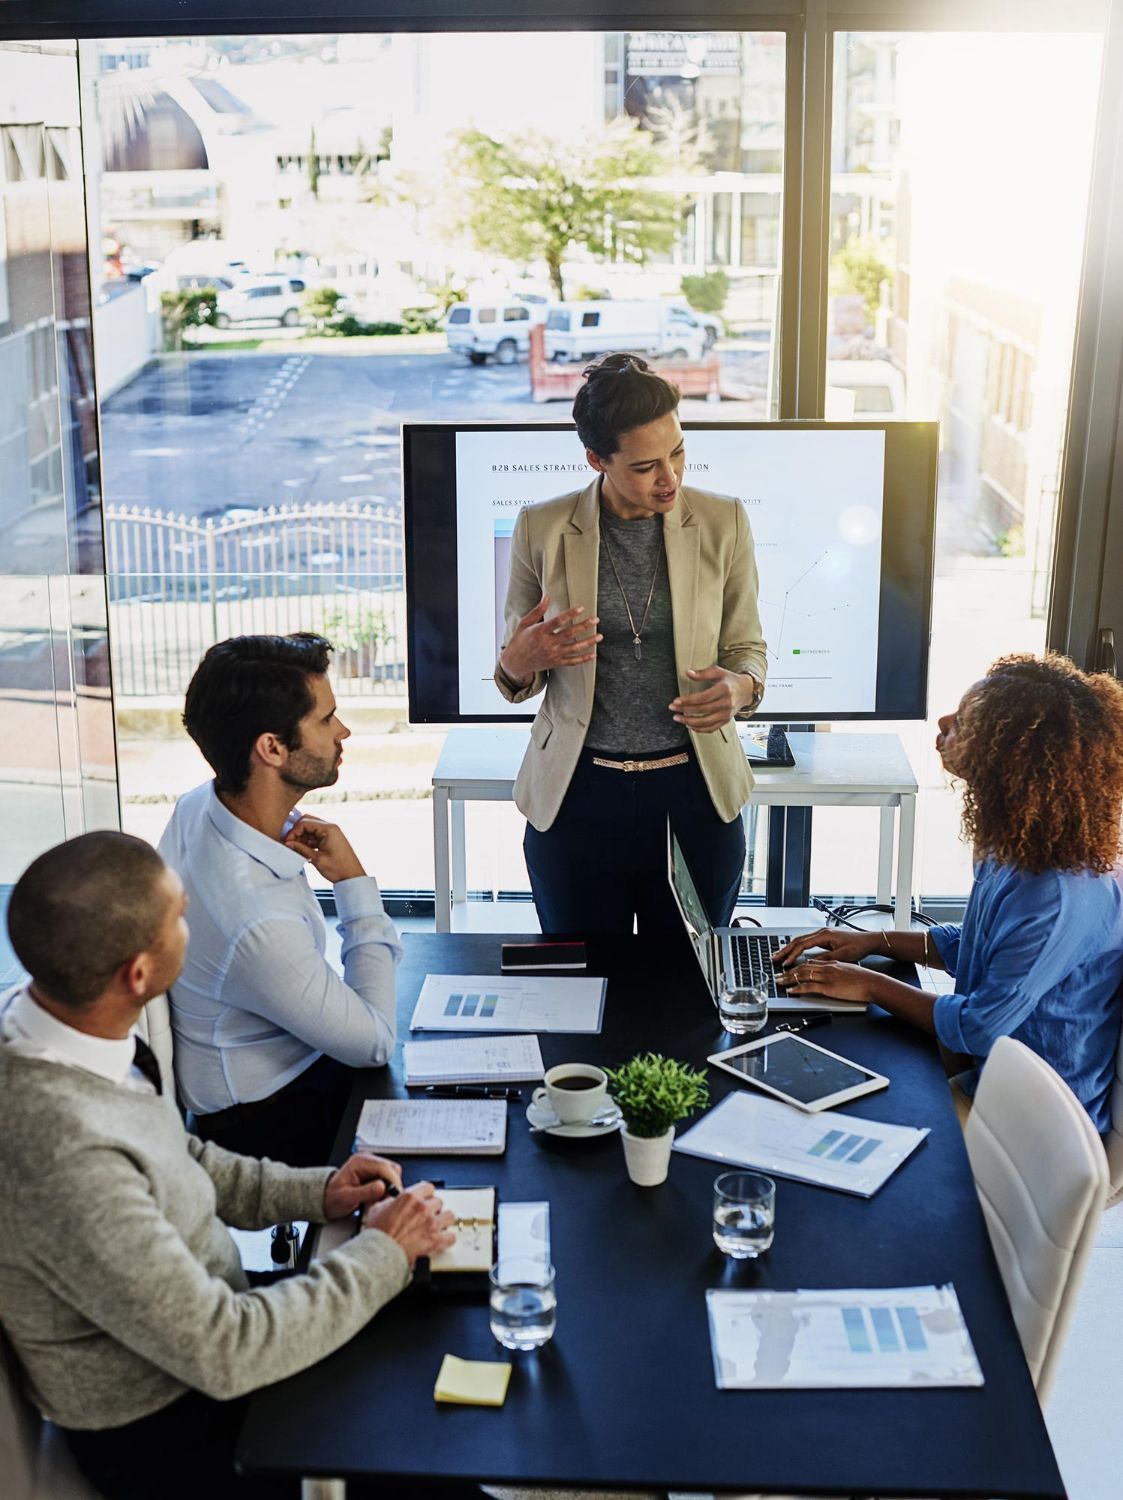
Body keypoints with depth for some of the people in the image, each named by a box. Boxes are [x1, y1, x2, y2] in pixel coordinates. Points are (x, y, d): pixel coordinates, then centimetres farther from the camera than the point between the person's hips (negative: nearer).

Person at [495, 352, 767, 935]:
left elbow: (748, 647, 7)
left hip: (695, 797, 1)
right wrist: (522, 660, -19)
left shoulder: (722, 523, -1)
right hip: (577, 797, 0)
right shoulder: (542, 528, -4)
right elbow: (513, 677, 5)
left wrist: (739, 686, -16)